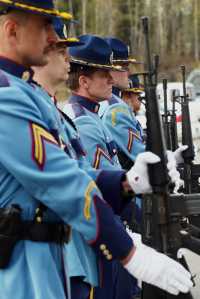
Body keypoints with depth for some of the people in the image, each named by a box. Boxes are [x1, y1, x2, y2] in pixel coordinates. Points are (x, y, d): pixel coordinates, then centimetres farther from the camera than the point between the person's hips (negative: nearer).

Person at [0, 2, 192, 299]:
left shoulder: (31, 93, 15)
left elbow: (64, 174, 15)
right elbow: (62, 184, -21)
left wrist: (127, 180, 1)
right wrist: (131, 255, -18)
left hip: (45, 255, 10)